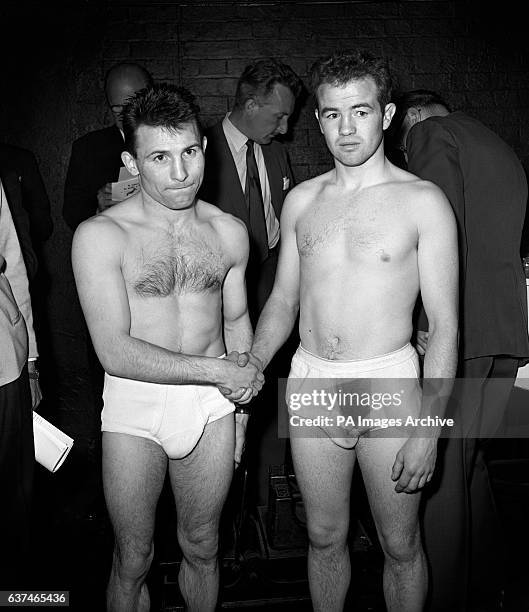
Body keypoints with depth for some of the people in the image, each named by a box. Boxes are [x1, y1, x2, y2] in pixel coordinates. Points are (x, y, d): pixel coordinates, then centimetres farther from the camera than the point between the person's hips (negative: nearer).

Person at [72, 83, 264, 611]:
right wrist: (218, 371, -17)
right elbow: (115, 352, -18)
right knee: (132, 561, 14)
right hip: (135, 407, -3)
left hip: (213, 404, 3)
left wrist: (240, 406, 14)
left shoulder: (229, 231, 0)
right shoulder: (101, 235, -13)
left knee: (201, 548, 20)